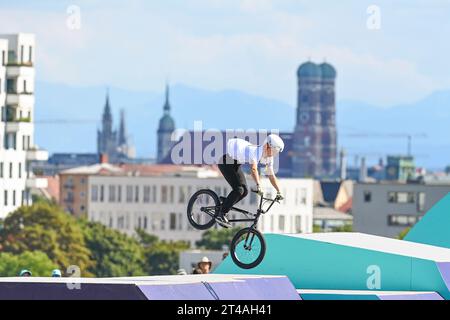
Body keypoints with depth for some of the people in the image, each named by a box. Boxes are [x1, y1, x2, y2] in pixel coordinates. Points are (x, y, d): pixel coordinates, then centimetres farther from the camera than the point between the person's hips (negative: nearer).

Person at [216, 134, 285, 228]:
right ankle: (221, 215, -16)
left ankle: (222, 207, 10)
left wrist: (279, 192, 1)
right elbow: (254, 169, -47)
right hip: (226, 162, -9)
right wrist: (258, 186, -59)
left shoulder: (269, 158, -4)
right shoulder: (255, 151, -32)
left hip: (235, 165, 9)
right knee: (238, 189, -20)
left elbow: (271, 175, 5)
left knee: (244, 191, 0)